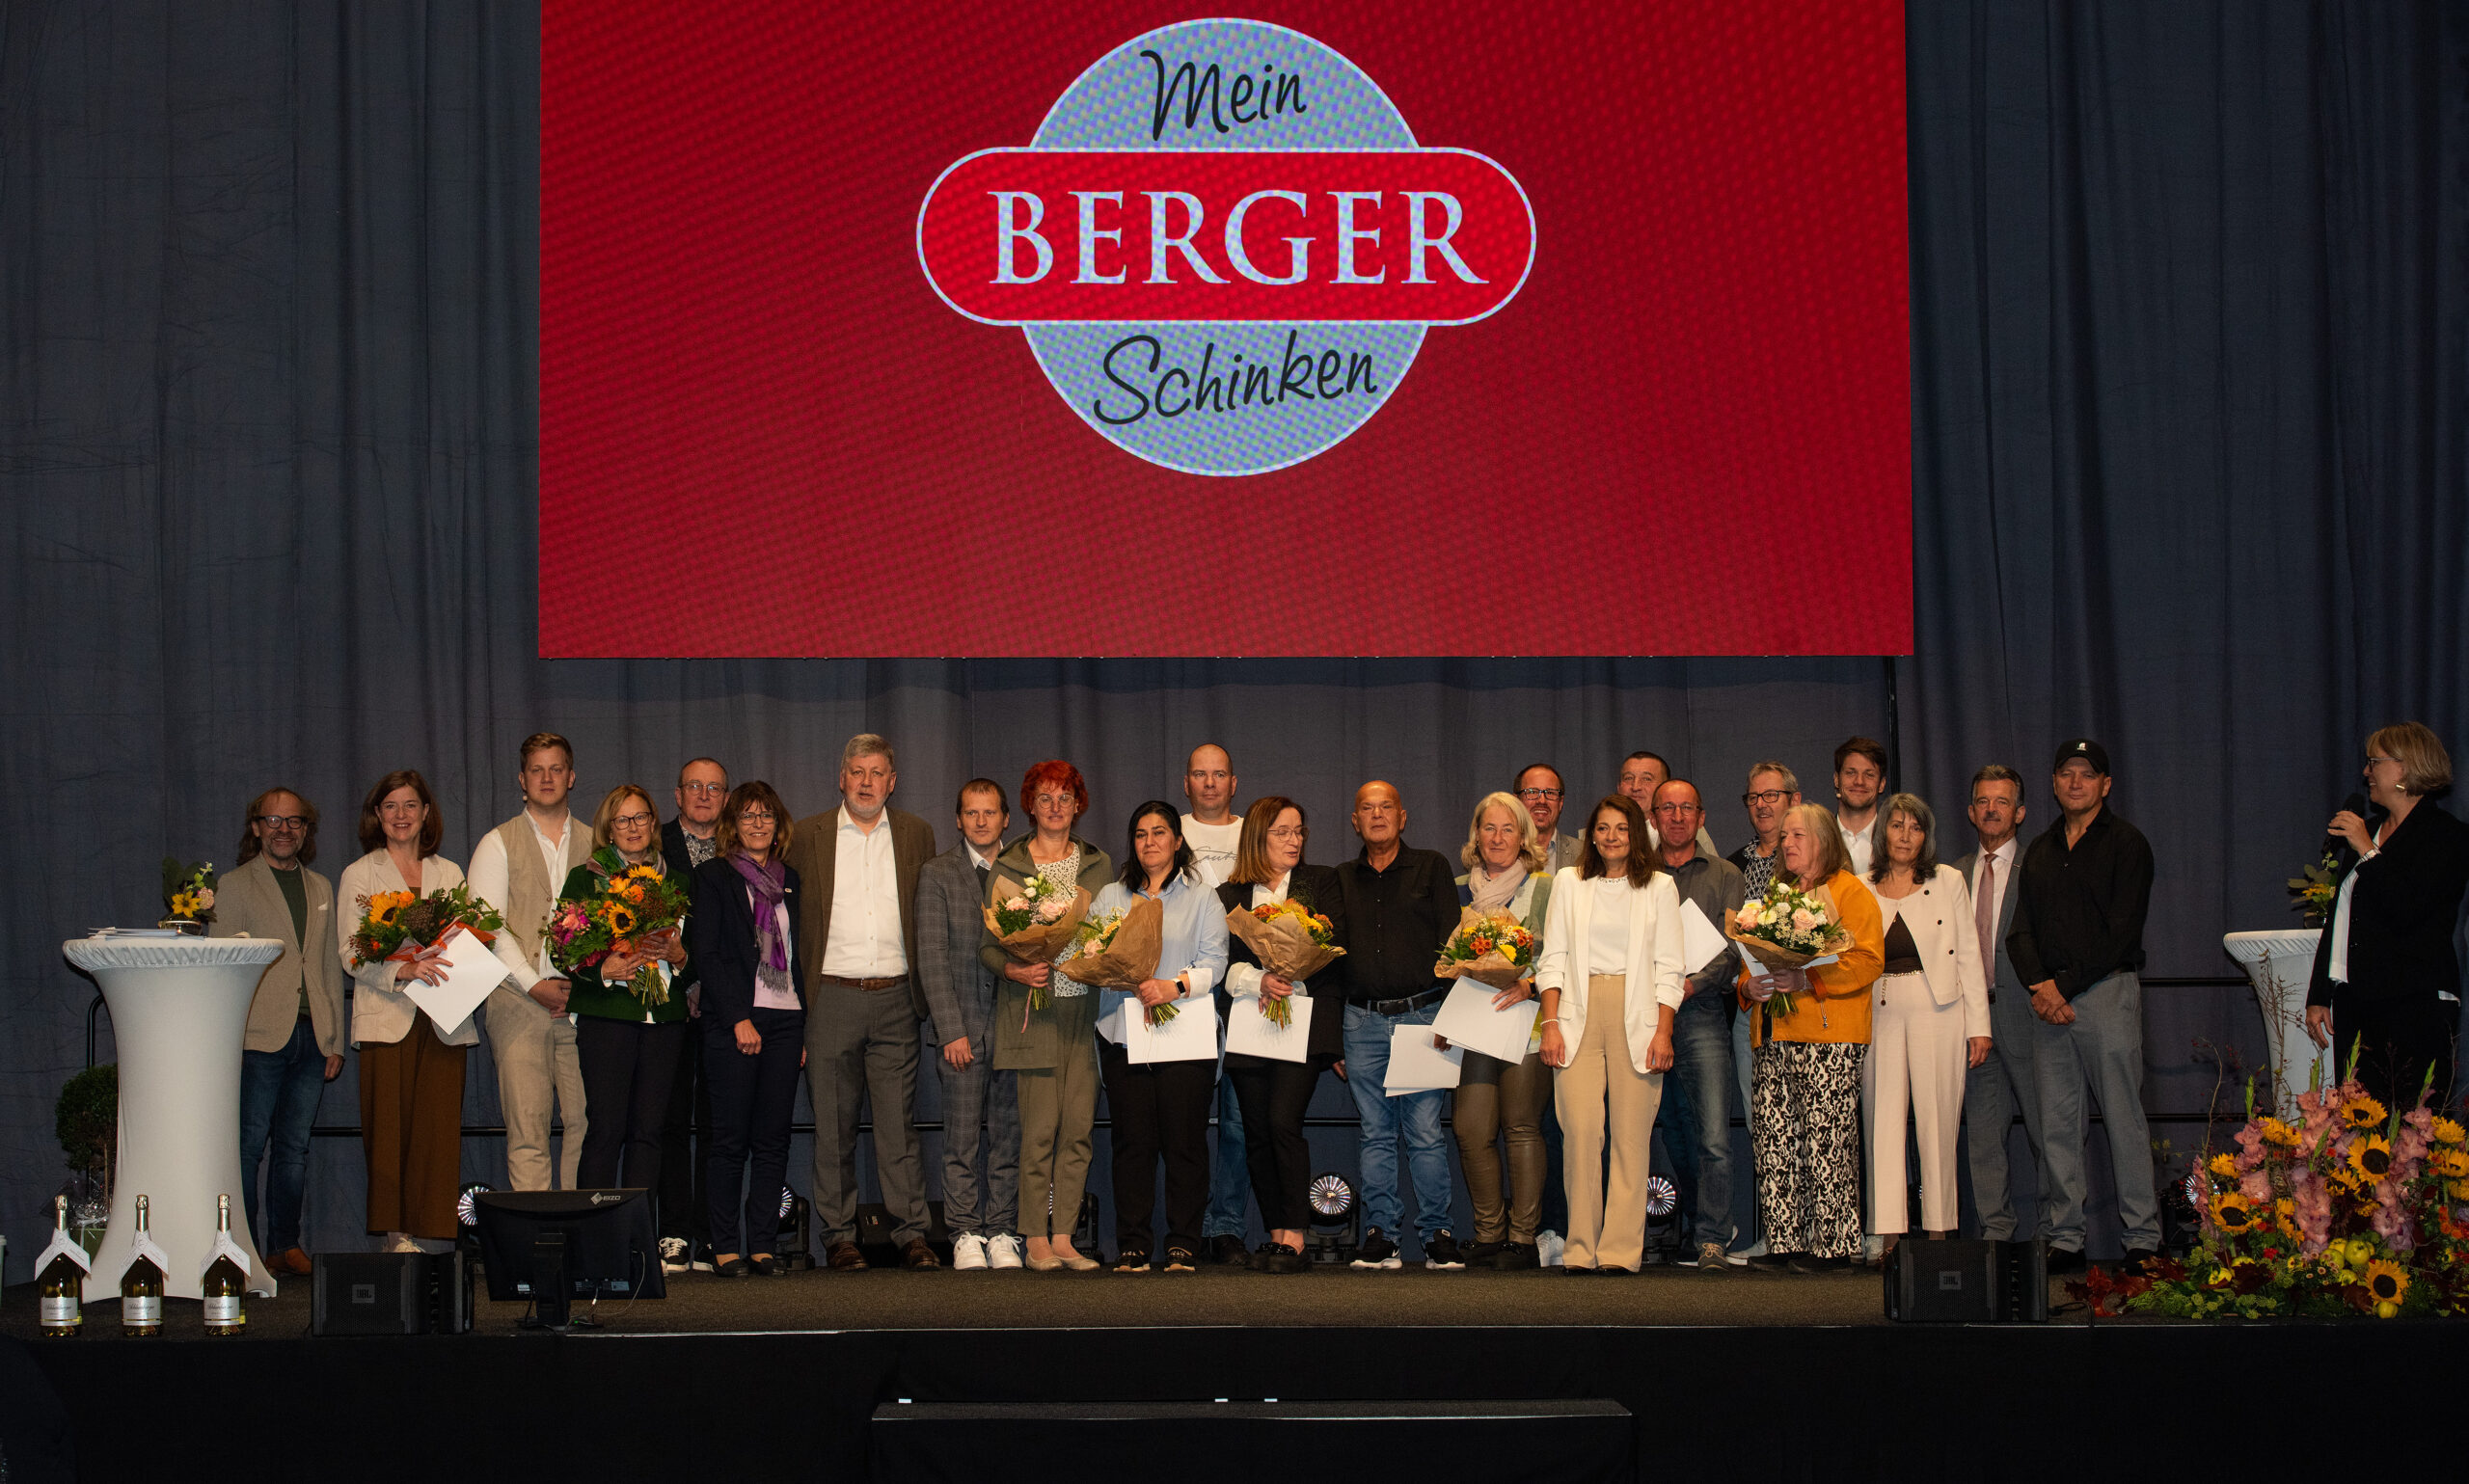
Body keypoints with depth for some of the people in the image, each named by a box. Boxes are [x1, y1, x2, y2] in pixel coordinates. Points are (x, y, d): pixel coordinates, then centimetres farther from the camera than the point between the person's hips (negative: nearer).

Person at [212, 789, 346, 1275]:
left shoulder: (320, 889, 18)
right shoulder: (234, 885, 5)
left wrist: (335, 1039, 12)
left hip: (311, 1037, 4)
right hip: (260, 1035, -4)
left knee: (294, 1147, 6)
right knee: (249, 1145, -5)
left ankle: (285, 1246, 11)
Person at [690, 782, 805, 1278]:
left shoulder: (789, 879, 16)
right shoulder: (713, 876, 2)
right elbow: (705, 953, -5)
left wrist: (802, 1028, 10)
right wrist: (739, 1019, -13)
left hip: (785, 1020, 4)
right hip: (734, 1021, -4)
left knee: (773, 1138, 3)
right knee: (730, 1138, -3)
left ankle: (763, 1244, 7)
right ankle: (726, 1246, 2)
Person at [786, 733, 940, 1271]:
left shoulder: (916, 834, 11)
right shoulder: (808, 836, 6)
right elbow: (790, 919, 6)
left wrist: (923, 991, 5)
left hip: (895, 998, 1)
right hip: (831, 998, -1)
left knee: (899, 1123, -1)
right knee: (833, 1125, 3)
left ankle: (912, 1234, 1)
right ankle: (838, 1236, 9)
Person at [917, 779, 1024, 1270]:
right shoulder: (937, 874, 4)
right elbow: (932, 959, -1)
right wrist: (952, 1030, -9)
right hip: (963, 1025, -2)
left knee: (1008, 1135, 3)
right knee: (963, 1138, -2)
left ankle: (1002, 1234, 8)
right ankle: (966, 1236, 3)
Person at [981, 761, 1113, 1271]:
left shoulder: (1099, 865, 14)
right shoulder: (1008, 867, 4)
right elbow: (988, 942, 2)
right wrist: (1014, 970, -16)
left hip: (1085, 1007, 3)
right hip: (1034, 1007, -3)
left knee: (1078, 1127, 0)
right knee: (1040, 1128, -7)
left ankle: (1064, 1237, 6)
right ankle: (1036, 1241, 0)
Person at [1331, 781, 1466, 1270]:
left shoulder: (1431, 868, 8)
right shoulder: (1342, 879, 16)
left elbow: (1450, 945, 3)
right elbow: (1331, 956, 16)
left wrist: (1447, 1016, -8)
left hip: (1421, 1014, -2)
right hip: (1363, 1021, 3)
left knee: (1425, 1133, -5)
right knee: (1376, 1134, 2)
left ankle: (1438, 1234, 0)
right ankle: (1379, 1236, 5)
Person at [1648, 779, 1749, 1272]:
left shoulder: (1725, 877, 11)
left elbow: (1733, 950, 1)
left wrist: (1693, 983, -16)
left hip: (1701, 1013, -2)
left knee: (1713, 1136, -12)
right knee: (1676, 1134, 5)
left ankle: (1712, 1242, -11)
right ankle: (1708, 1224, 17)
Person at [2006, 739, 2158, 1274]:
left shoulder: (2125, 843, 0)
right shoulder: (2040, 851, 19)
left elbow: (2121, 931, -8)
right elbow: (2022, 929, 14)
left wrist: (2065, 986, -12)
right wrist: (2040, 986, -5)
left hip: (2107, 990, -5)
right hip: (2049, 997, 5)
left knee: (2123, 1117, -7)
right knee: (2056, 1121, 3)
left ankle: (2143, 1239, -3)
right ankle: (2065, 1240, 6)